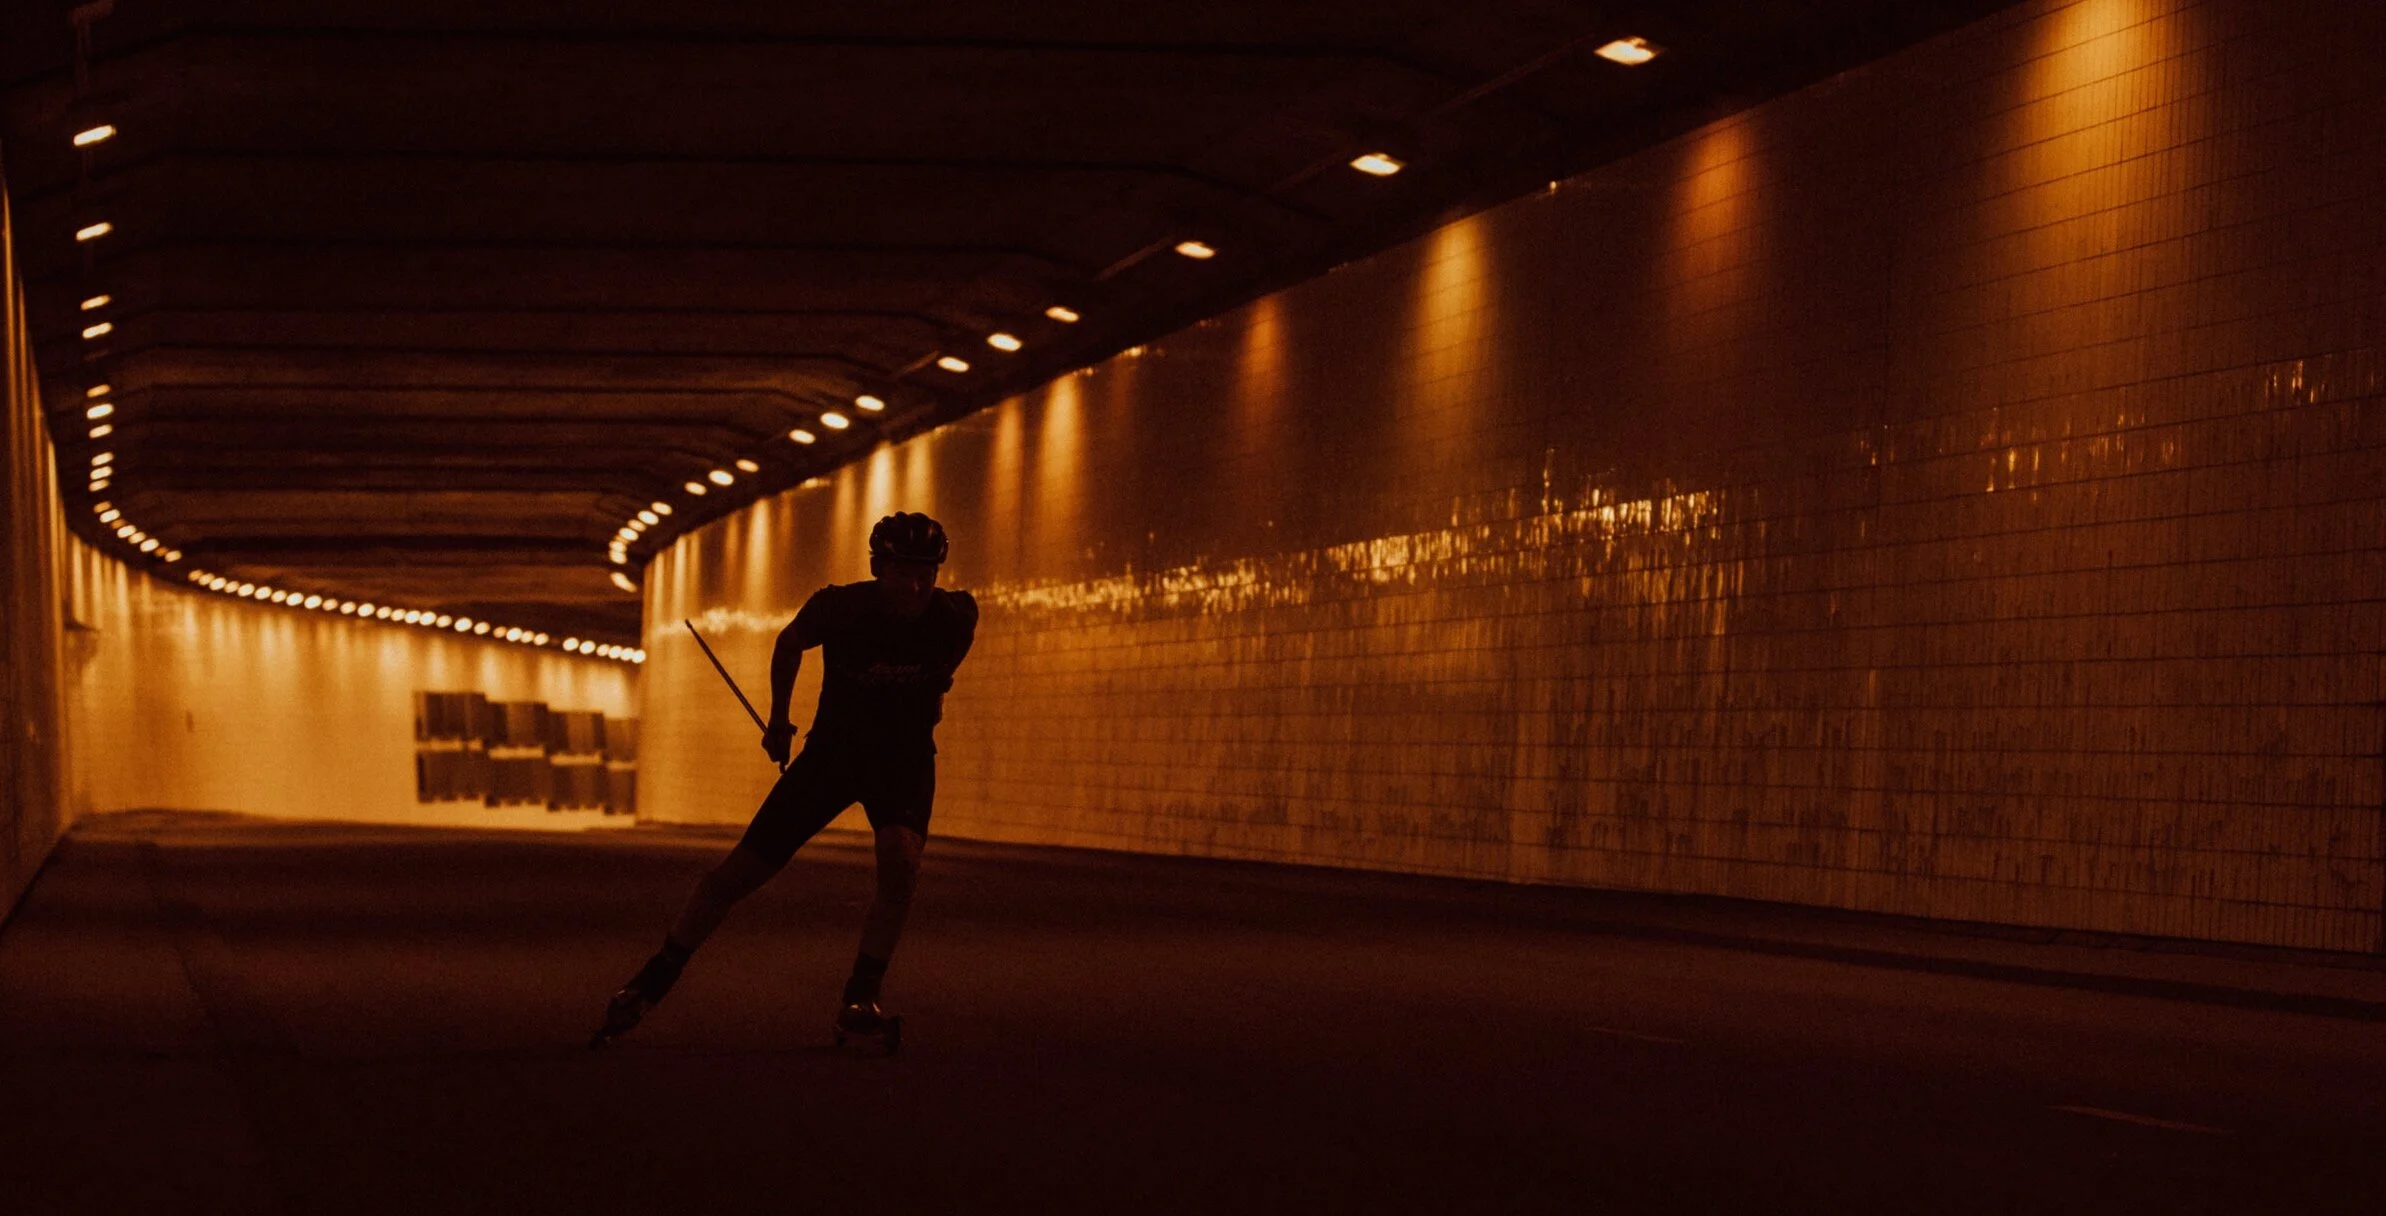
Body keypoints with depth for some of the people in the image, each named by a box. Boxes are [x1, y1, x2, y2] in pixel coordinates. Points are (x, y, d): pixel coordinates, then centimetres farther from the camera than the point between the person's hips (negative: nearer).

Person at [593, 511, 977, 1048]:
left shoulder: (956, 616, -19)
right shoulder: (838, 608, -22)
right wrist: (778, 719, 11)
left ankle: (859, 1003, -18)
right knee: (738, 872, -2)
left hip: (906, 760, 0)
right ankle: (647, 987, 13)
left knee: (901, 861, -30)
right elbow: (789, 644, 2)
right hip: (832, 749, 0)